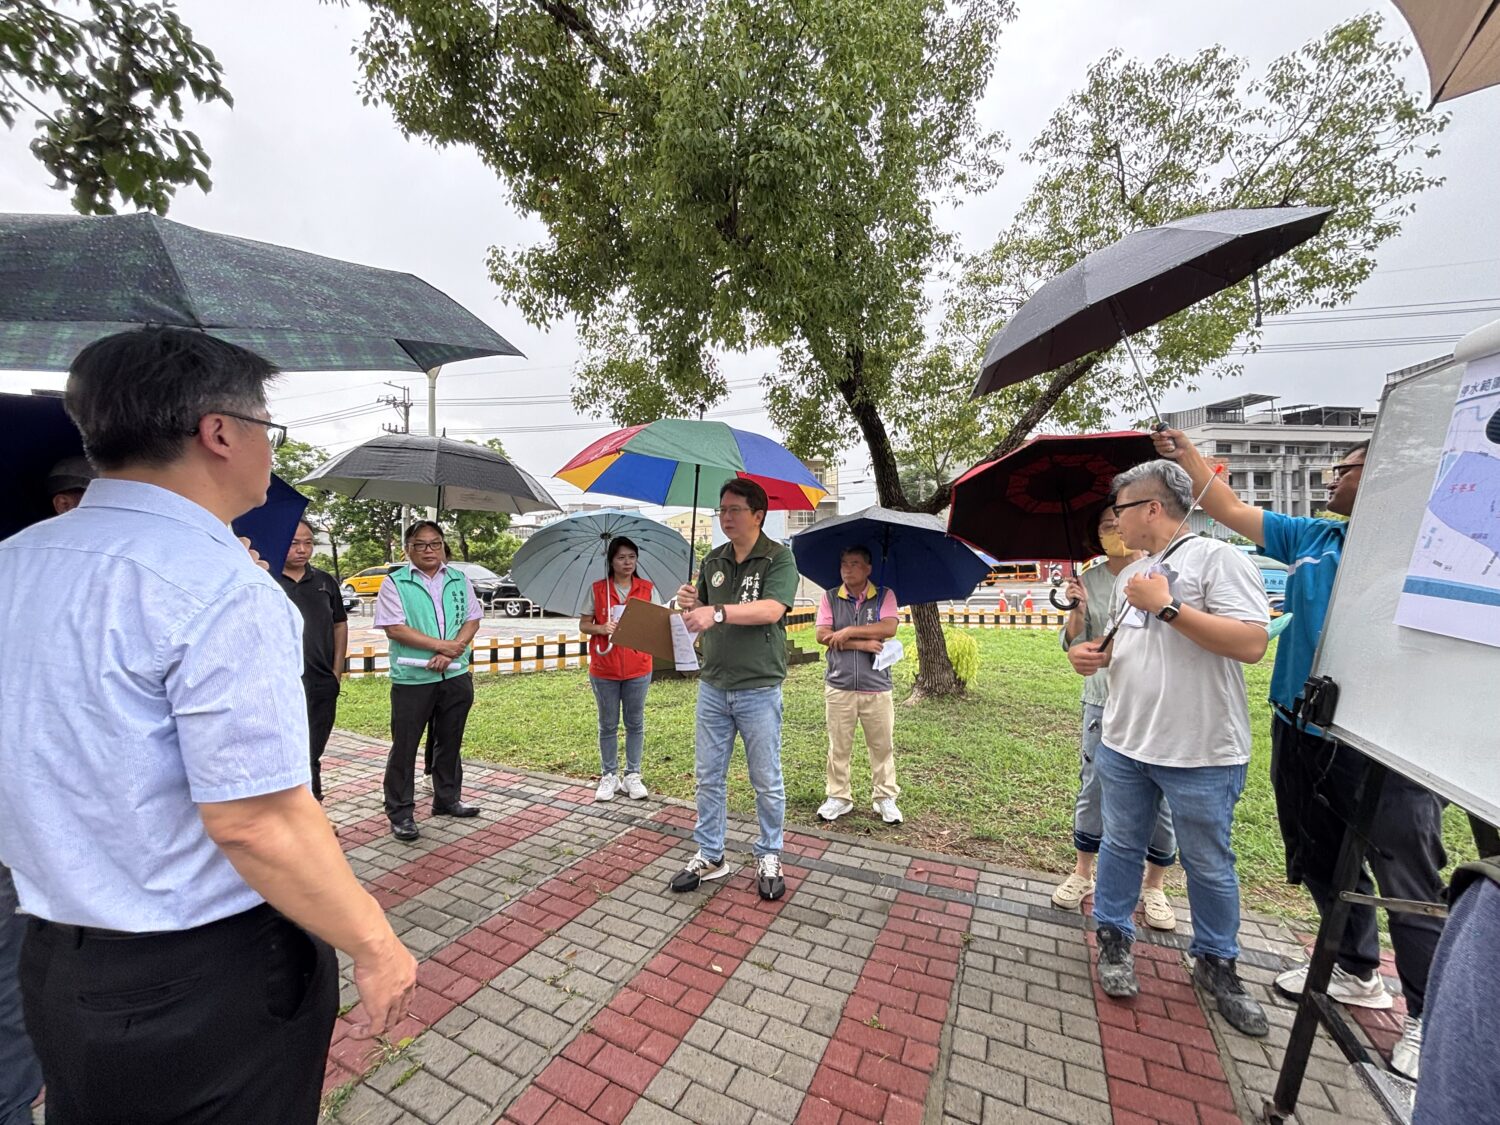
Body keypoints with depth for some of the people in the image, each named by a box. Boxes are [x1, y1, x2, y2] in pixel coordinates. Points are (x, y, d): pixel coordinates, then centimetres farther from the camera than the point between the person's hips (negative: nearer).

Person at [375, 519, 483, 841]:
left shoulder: (459, 580, 8)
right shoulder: (395, 583, -3)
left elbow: (472, 620, 3)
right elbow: (394, 628, -12)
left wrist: (450, 653, -12)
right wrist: (440, 645, -15)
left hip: (456, 675, 4)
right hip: (412, 678, -4)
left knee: (450, 741, 15)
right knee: (404, 745, 5)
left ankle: (447, 799, 30)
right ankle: (400, 812, 18)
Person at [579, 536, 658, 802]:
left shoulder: (648, 589, 3)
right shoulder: (597, 589, 1)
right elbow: (583, 625, 3)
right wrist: (601, 628, -16)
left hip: (638, 668, 1)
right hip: (604, 668, 0)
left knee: (635, 723, 10)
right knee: (608, 725, 11)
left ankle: (632, 775, 23)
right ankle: (609, 775, 25)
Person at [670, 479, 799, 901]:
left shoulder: (778, 558, -8)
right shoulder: (712, 561, 8)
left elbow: (771, 610, -23)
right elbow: (700, 623, 12)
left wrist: (717, 612, -32)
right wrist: (689, 606, -11)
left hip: (759, 689, -5)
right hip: (712, 688, 5)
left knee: (766, 782, 10)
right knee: (709, 777, 14)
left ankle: (769, 858, 30)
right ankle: (710, 856, 31)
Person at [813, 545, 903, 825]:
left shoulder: (885, 596, 2)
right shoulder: (830, 598, 4)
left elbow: (889, 628, -14)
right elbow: (822, 635, -6)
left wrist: (849, 631, -15)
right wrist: (861, 644, -13)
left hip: (877, 686, 0)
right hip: (839, 686, 1)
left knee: (882, 745, 10)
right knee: (838, 746, 9)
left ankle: (885, 797, 26)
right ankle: (838, 796, 24)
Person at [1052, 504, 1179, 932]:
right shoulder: (1089, 580, 4)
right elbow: (1073, 645, 2)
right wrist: (1078, 610, -15)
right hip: (1102, 701, 2)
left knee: (1159, 796, 7)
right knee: (1093, 790, 10)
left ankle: (1154, 886, 27)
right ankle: (1082, 874, 26)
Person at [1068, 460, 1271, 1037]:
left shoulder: (1217, 558, -12)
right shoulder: (1131, 574, 11)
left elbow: (1251, 643, -23)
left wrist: (1166, 605, -22)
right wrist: (1092, 655, 1)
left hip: (1201, 753, -6)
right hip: (1124, 746, 6)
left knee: (1209, 866, 13)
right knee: (1120, 847, 16)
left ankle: (1216, 963, 34)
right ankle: (1114, 940, 34)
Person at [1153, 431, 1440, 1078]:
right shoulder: (1313, 538, 8)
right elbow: (1231, 511, 13)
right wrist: (1188, 458, 13)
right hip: (1300, 732, 6)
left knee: (1409, 884, 4)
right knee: (1323, 863, 19)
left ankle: (1427, 1018, 23)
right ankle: (1356, 974, 39)